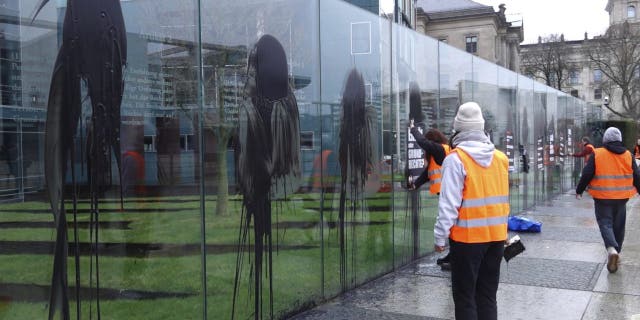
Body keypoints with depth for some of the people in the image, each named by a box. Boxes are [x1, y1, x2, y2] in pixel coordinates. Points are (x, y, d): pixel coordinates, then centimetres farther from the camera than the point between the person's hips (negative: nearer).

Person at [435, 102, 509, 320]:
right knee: (488, 295, 16)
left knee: (464, 296, 5)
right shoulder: (501, 157, 7)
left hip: (467, 237, -6)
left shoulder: (456, 158, -13)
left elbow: (449, 203, -15)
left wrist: (440, 236, -10)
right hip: (496, 235, 6)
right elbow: (502, 198, 13)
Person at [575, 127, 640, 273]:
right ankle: (616, 252, 23)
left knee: (605, 223, 1)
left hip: (602, 198, -3)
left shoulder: (597, 154, -8)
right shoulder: (628, 155, 2)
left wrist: (579, 190, 6)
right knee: (619, 226, 14)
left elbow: (586, 175, -6)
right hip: (621, 198, 3)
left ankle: (611, 249, -23)